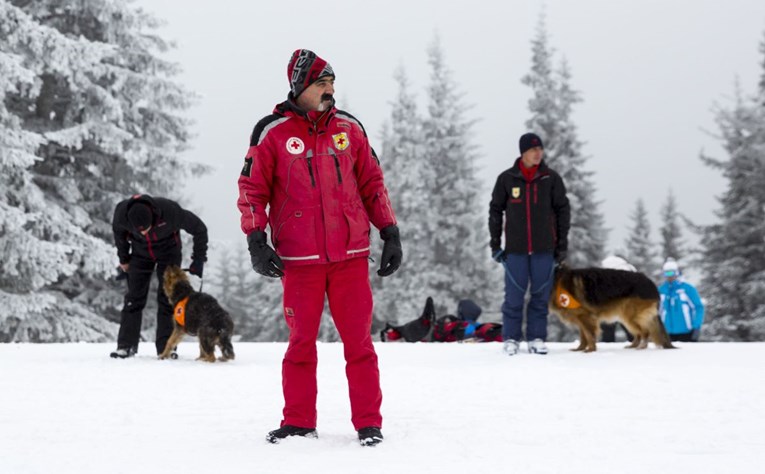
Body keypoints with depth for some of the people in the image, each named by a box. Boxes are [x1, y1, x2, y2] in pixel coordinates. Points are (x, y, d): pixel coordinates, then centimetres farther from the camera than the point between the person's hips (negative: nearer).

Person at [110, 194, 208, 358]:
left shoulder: (169, 211, -38)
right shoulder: (121, 213, -30)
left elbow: (199, 229, -21)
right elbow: (119, 232, -3)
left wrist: (199, 259, -18)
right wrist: (123, 259, 4)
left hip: (168, 251, -2)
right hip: (141, 251, 2)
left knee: (167, 298, -10)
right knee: (134, 297, -4)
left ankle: (166, 348, -7)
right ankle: (126, 346, -2)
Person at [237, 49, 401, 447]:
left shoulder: (348, 128, 8)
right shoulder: (272, 133, 0)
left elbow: (372, 184, 14)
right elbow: (252, 190, 4)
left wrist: (390, 234, 10)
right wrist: (256, 242, -5)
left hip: (351, 257, 2)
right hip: (299, 260, -1)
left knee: (359, 342, 1)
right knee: (301, 343, 6)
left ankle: (368, 422, 9)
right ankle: (298, 422, 17)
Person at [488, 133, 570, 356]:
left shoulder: (551, 178, 2)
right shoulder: (507, 179, 0)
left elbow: (563, 210, 6)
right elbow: (495, 210, 6)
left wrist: (562, 243, 4)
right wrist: (495, 243, 3)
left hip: (544, 248, 1)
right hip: (515, 249, -1)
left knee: (541, 295, 4)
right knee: (514, 296, 1)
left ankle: (537, 338, 12)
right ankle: (511, 338, 10)